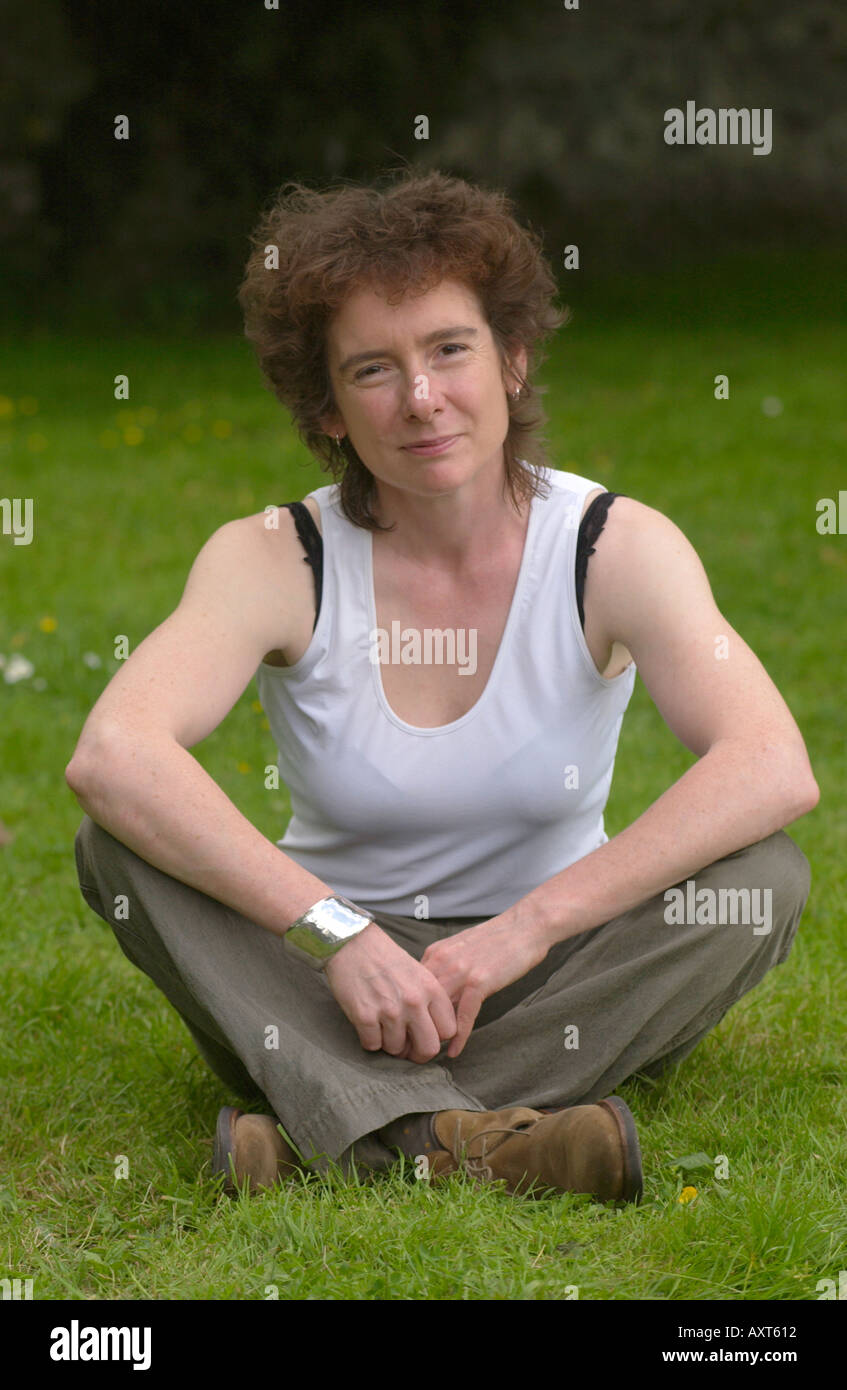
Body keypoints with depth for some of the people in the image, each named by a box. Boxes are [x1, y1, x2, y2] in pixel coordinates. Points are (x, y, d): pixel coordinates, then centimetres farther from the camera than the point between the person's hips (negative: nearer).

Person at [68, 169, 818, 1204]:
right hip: (321, 982, 0)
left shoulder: (614, 548, -10)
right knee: (119, 842, -24)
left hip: (553, 987, 0)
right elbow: (110, 755, -28)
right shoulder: (275, 559, -10)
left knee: (767, 877, -25)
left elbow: (775, 770, -26)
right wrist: (336, 931, -37)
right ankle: (447, 1134, -43)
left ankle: (334, 1126, -32)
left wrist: (524, 929, -32)